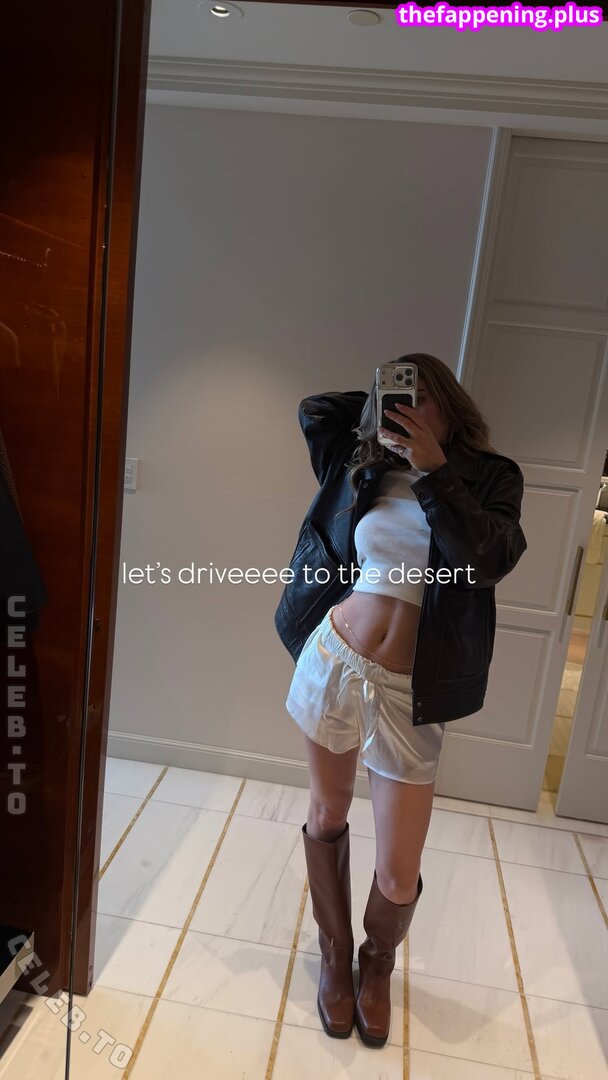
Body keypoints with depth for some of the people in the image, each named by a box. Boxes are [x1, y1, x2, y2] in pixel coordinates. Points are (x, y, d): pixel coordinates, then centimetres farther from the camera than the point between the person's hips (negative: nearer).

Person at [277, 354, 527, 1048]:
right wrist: (380, 406, 11)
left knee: (398, 876, 4)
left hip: (410, 693, -2)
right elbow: (313, 409, 21)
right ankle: (335, 958, 44)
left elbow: (487, 562, -18)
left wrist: (434, 468, -20)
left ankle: (378, 964, 39)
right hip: (333, 661, 3)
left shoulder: (490, 476, 0)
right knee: (326, 818, 18)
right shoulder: (364, 470, 7)